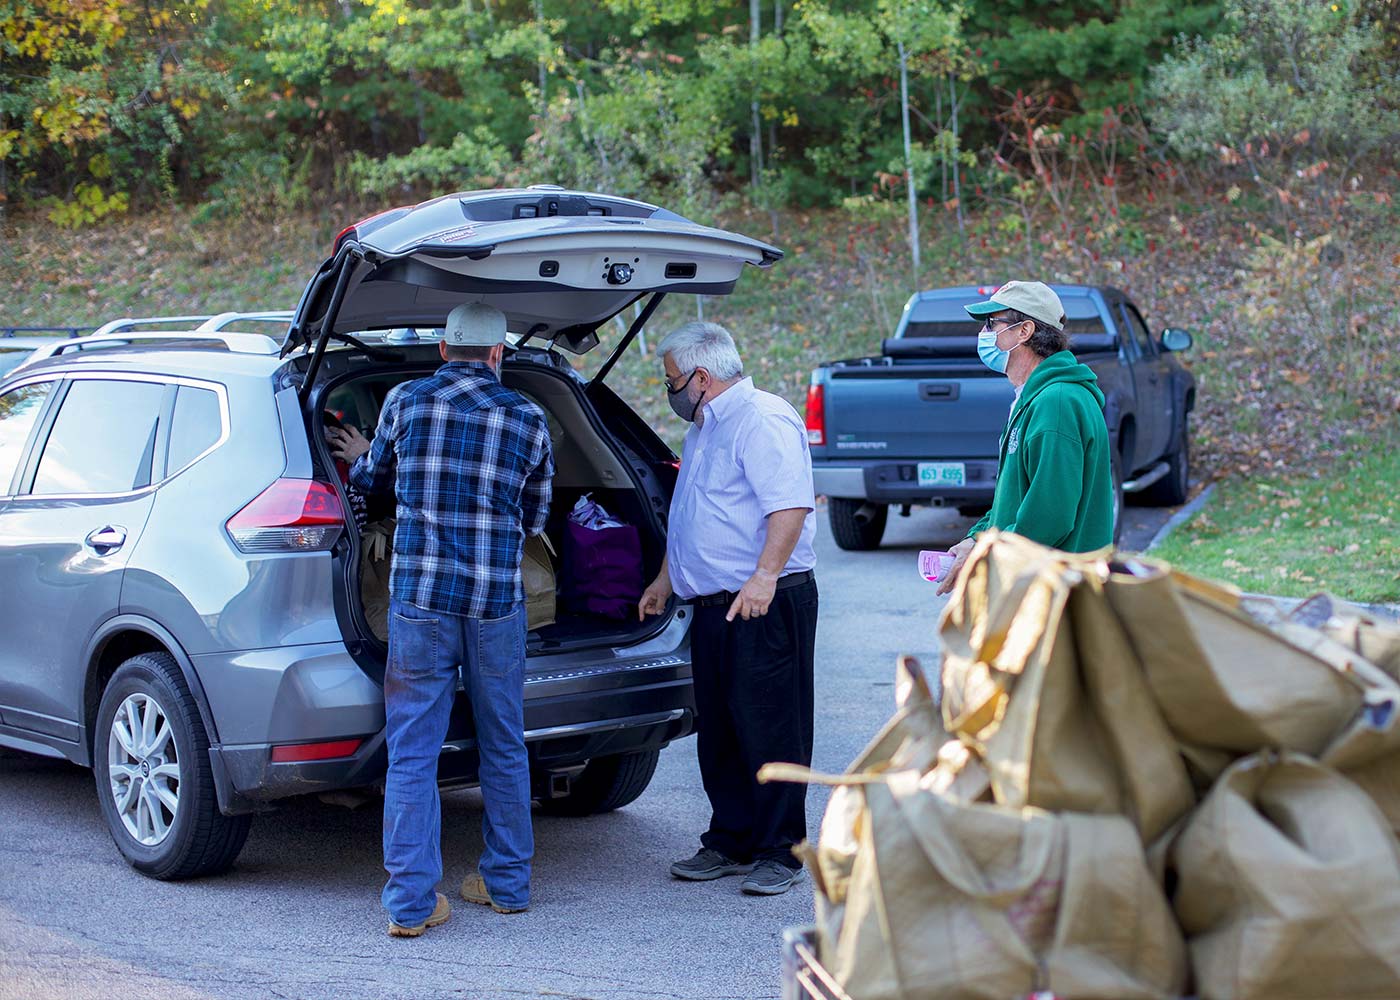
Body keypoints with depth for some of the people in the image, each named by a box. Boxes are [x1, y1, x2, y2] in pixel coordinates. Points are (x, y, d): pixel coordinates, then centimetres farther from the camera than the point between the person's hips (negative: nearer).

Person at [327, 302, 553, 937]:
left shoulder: (405, 401, 1)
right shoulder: (528, 419, 3)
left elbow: (374, 479, 18)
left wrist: (358, 459, 42)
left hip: (419, 598, -1)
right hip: (497, 600, 1)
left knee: (412, 752, 2)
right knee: (503, 747, 15)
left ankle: (411, 901, -1)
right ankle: (507, 882, 24)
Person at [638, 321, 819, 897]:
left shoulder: (763, 419, -11)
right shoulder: (704, 430, 21)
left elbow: (791, 505, -22)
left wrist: (764, 577, -29)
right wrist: (664, 582, 32)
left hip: (765, 606, -10)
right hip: (713, 606, 10)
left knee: (770, 731, -4)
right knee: (718, 735, 11)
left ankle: (779, 851, 3)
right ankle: (729, 843, 19)